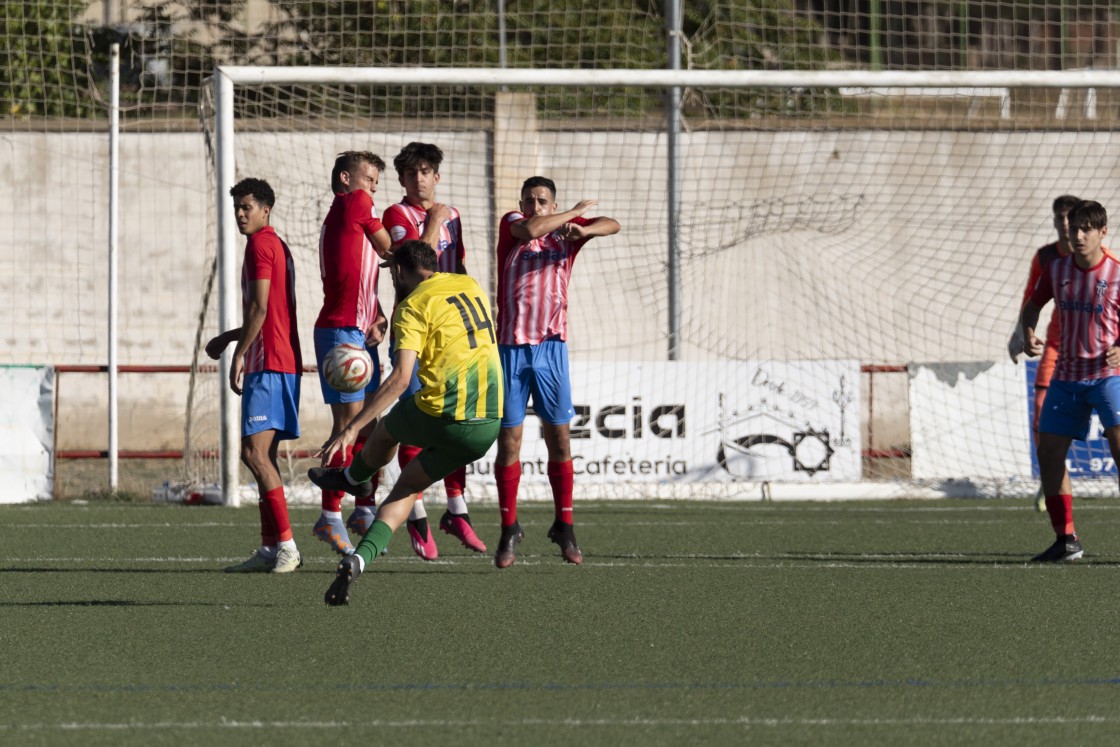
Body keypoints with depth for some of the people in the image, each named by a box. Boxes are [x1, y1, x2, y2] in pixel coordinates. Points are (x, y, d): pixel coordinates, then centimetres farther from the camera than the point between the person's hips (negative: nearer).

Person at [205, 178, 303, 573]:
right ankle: (271, 548, 9)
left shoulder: (261, 245, -9)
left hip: (268, 364, -11)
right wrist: (228, 338, 33)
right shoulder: (277, 245, 22)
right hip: (282, 361, 11)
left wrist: (239, 353, -13)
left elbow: (260, 309, -17)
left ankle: (286, 544, -20)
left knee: (254, 452, -15)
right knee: (263, 455, 10)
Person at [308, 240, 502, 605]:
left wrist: (351, 429, -19)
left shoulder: (413, 307, -7)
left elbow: (400, 378, -19)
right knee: (408, 486, 19)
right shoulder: (470, 285, 14)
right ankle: (358, 560, 5)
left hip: (444, 418, -6)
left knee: (386, 430, 29)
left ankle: (352, 478, 57)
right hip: (489, 425, 6)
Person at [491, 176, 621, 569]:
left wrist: (584, 229, -20)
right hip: (511, 346, -2)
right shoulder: (511, 224, 3)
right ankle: (509, 529, 8)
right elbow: (531, 230, -19)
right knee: (509, 438, -1)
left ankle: (564, 527, 11)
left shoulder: (565, 227, 10)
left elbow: (612, 225, 0)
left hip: (551, 345, 2)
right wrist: (576, 211, -6)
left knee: (559, 438, 1)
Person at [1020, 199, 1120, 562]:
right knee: (1048, 453, 3)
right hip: (1067, 377, 5)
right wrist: (1028, 334, 0)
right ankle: (1066, 540, 14)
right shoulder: (1057, 270, 3)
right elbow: (1033, 304, 19)